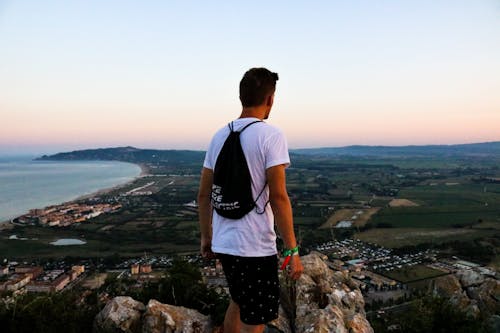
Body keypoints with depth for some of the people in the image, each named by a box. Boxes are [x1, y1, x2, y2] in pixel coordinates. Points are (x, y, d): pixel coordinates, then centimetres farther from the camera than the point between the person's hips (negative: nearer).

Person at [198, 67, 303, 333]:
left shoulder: (219, 136, 6)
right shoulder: (270, 135, -12)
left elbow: (204, 195, 9)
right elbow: (278, 197, -18)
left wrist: (206, 237, 18)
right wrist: (292, 250, -12)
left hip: (223, 242, 7)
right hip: (256, 247, -7)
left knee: (238, 302, 27)